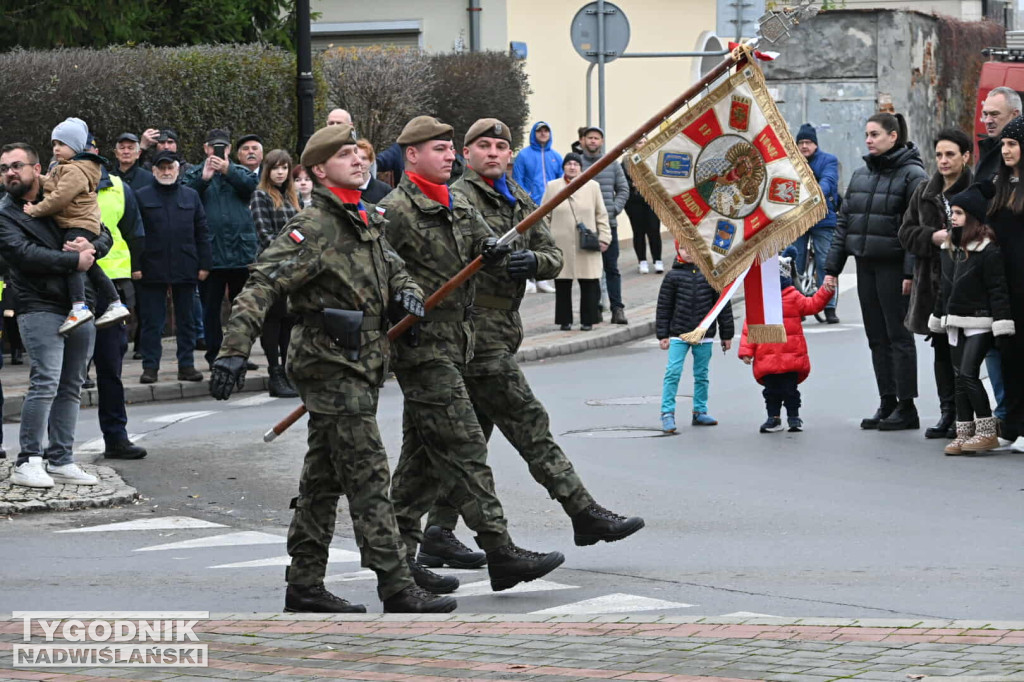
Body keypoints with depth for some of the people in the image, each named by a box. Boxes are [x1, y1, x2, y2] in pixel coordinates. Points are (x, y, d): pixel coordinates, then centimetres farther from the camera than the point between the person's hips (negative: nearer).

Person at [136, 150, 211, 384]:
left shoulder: (191, 196, 11)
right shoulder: (142, 197, 3)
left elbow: (202, 232, 11)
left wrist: (204, 264, 3)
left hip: (185, 268, 2)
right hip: (152, 268, -2)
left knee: (186, 320, 8)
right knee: (152, 321, 0)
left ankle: (186, 365, 14)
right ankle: (150, 367, 5)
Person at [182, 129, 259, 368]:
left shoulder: (240, 172, 12)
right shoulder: (194, 174, 8)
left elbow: (251, 185, -10)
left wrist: (228, 171, -23)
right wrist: (203, 178, -22)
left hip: (241, 249, 2)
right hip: (210, 253, -1)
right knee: (210, 306, 2)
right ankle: (213, 354, 9)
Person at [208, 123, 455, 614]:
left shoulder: (369, 221, 13)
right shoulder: (313, 229, -14)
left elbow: (391, 266, 28)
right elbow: (260, 288, -20)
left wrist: (406, 290, 4)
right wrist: (234, 351, -28)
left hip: (360, 367, 9)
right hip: (333, 366, -9)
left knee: (324, 481, 12)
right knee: (367, 477, -10)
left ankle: (305, 584, 18)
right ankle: (397, 588, -11)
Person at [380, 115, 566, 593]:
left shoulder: (458, 207, 16)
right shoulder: (395, 211, -11)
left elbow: (485, 242, 7)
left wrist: (495, 250, -15)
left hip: (454, 343, 9)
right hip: (422, 345, -9)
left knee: (423, 454, 11)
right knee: (463, 448, -11)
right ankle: (500, 553, -13)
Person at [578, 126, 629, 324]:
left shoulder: (612, 164, 10)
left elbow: (623, 189, 13)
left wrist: (614, 209, -2)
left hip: (608, 224, 2)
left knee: (612, 268, 1)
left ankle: (617, 308, 1)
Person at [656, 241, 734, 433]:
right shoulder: (673, 276, 0)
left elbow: (723, 304, 6)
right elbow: (664, 306, 3)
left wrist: (727, 335, 7)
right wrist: (662, 335, 0)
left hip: (704, 335, 2)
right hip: (679, 335, -2)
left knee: (701, 374, 10)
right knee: (673, 372, -10)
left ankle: (699, 412, 20)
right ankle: (667, 413, -8)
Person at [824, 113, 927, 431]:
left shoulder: (912, 175, -8)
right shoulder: (861, 175, 14)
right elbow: (844, 222, 16)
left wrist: (911, 272, -21)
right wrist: (832, 267, 11)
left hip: (893, 265, -7)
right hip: (865, 265, 7)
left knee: (898, 335, -3)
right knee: (877, 337, 9)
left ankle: (906, 407, 2)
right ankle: (887, 403, 14)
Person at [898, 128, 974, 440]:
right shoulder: (924, 193, 13)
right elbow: (906, 232, 10)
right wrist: (933, 238, -7)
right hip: (933, 283, 6)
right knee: (942, 349, 9)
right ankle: (947, 413, 15)